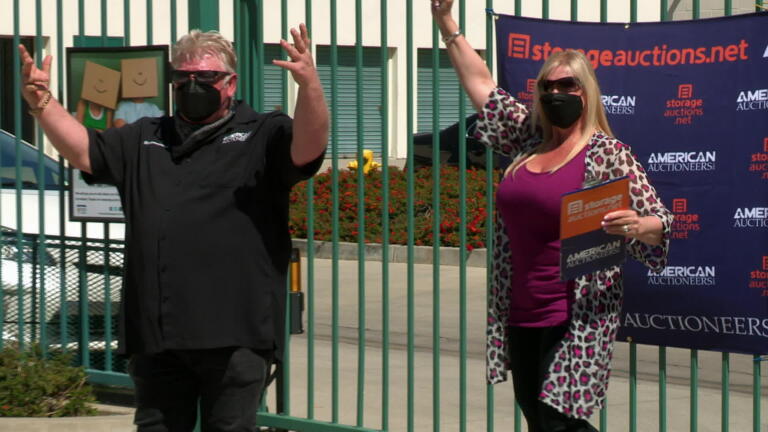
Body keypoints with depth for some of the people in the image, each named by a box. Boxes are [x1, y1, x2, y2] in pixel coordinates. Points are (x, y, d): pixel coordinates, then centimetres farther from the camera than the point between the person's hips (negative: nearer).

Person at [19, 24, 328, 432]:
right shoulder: (144, 140, 22)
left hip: (233, 333, -5)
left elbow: (308, 147, -15)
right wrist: (42, 103, 2)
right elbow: (83, 150, 19)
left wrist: (309, 84, -33)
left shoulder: (261, 135, 4)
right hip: (155, 334, 5)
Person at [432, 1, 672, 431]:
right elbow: (481, 83, 19)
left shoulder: (610, 155, -6)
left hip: (577, 320, -6)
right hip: (519, 317, 7)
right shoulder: (528, 140, 11)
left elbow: (660, 224, -6)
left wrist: (636, 226, -28)